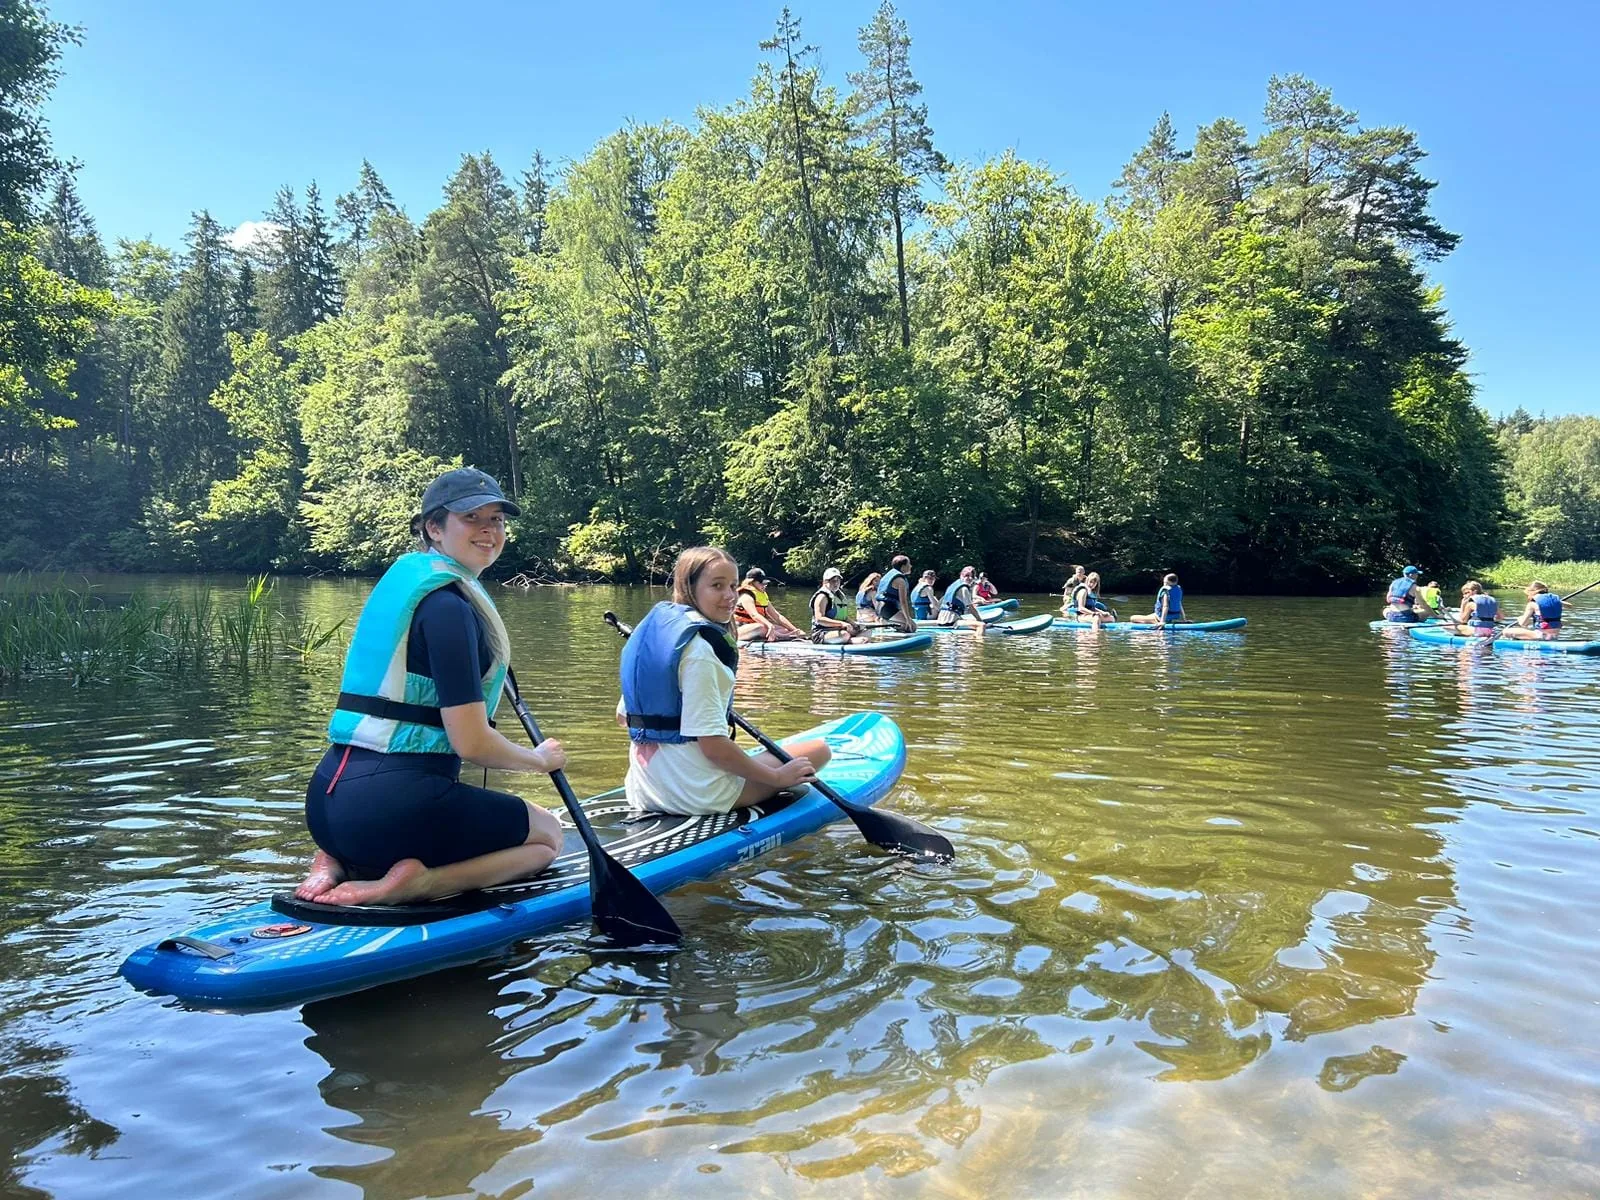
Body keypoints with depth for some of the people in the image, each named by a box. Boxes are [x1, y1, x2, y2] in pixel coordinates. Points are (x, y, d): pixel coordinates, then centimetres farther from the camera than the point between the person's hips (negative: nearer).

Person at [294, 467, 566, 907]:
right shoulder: (448, 605, -15)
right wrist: (540, 759, 3)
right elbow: (471, 743, -16)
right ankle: (412, 883, -9)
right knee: (547, 834, 13)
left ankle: (340, 862, 10)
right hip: (391, 801, -9)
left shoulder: (402, 577, 14)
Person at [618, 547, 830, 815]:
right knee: (819, 749, -2)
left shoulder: (653, 631, 5)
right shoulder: (698, 650, -21)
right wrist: (777, 777, -14)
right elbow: (713, 746, -24)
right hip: (699, 792, -10)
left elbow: (623, 716, 12)